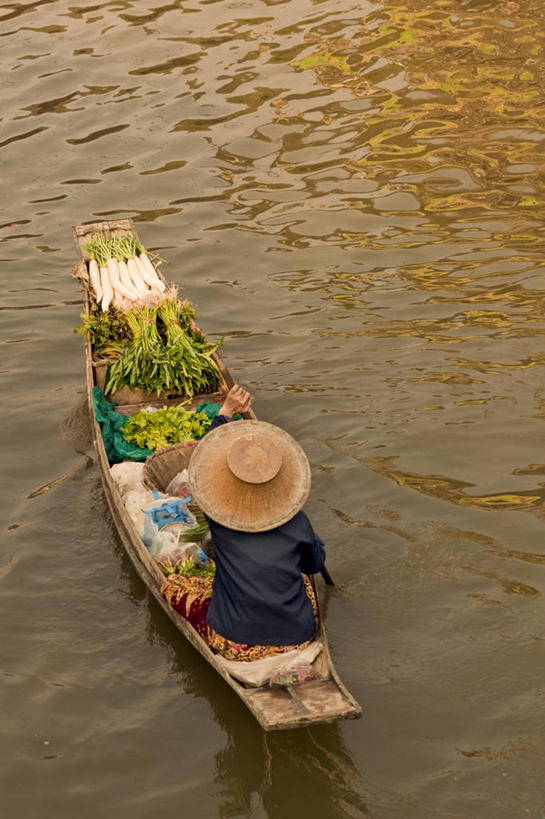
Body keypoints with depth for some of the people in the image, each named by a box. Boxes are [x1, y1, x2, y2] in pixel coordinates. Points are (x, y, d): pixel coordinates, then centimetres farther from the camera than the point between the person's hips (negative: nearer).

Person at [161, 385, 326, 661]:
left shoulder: (218, 517, -11)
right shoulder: (296, 523, -10)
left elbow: (205, 462, 7)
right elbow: (315, 565, 11)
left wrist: (226, 411, 11)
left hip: (237, 646, -3)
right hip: (297, 641, 3)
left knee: (172, 583, 16)